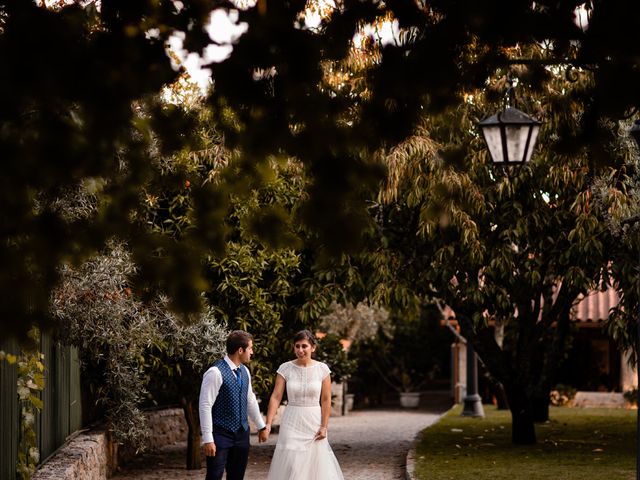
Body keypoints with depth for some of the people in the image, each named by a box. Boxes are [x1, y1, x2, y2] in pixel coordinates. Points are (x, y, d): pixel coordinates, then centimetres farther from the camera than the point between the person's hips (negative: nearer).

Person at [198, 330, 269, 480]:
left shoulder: (244, 371, 8)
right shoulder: (216, 373, -17)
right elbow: (205, 406, -18)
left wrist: (262, 426, 24)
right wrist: (208, 439, -19)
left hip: (242, 434, 7)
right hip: (221, 434, -7)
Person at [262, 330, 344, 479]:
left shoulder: (322, 369, -4)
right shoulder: (285, 368, -5)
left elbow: (326, 400, -1)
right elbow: (276, 397, -7)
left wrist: (324, 426, -5)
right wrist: (268, 424, -16)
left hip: (314, 422, 0)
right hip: (292, 423, 0)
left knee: (315, 463, 6)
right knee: (290, 465, -2)